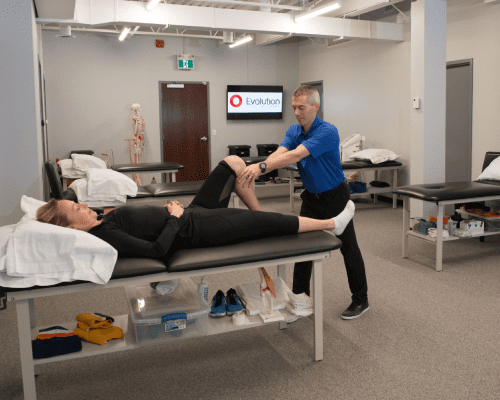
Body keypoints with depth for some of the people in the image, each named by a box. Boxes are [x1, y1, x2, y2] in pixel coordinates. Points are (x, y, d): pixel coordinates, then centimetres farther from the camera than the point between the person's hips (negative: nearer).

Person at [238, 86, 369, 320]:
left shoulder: (328, 132, -25)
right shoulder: (294, 131, -2)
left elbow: (296, 155, -38)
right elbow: (280, 153, -20)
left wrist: (262, 166, -49)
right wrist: (255, 170, -40)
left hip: (335, 196, -6)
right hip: (311, 196, 7)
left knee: (348, 248, 3)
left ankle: (360, 300, 18)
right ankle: (299, 297, 20)